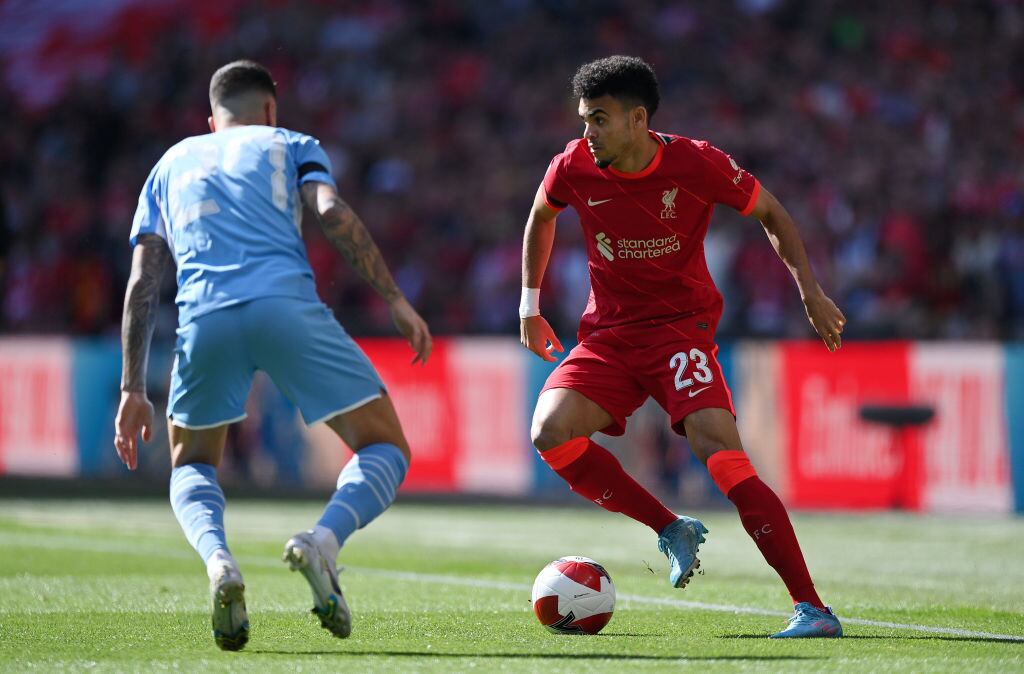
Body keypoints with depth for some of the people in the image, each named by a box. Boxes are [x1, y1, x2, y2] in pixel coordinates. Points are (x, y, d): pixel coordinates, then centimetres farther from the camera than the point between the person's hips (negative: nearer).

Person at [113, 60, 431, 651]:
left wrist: (134, 390, 22)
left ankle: (218, 560, -8)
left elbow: (142, 285, 22)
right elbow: (332, 212, 4)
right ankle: (323, 540, -21)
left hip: (204, 318, 2)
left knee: (191, 466, 26)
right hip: (287, 305, -2)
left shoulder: (171, 165, 32)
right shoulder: (290, 145, 26)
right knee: (387, 451, 12)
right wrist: (395, 299, 2)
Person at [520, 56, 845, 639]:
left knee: (720, 453, -25)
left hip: (682, 325, -4)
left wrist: (810, 292, -4)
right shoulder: (575, 167, -6)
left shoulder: (696, 164, -14)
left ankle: (813, 608, -23)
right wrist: (531, 305, 19)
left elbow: (771, 213, 3)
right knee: (552, 432, -22)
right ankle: (670, 529, -3)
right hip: (609, 332, 4)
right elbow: (541, 216, 18)